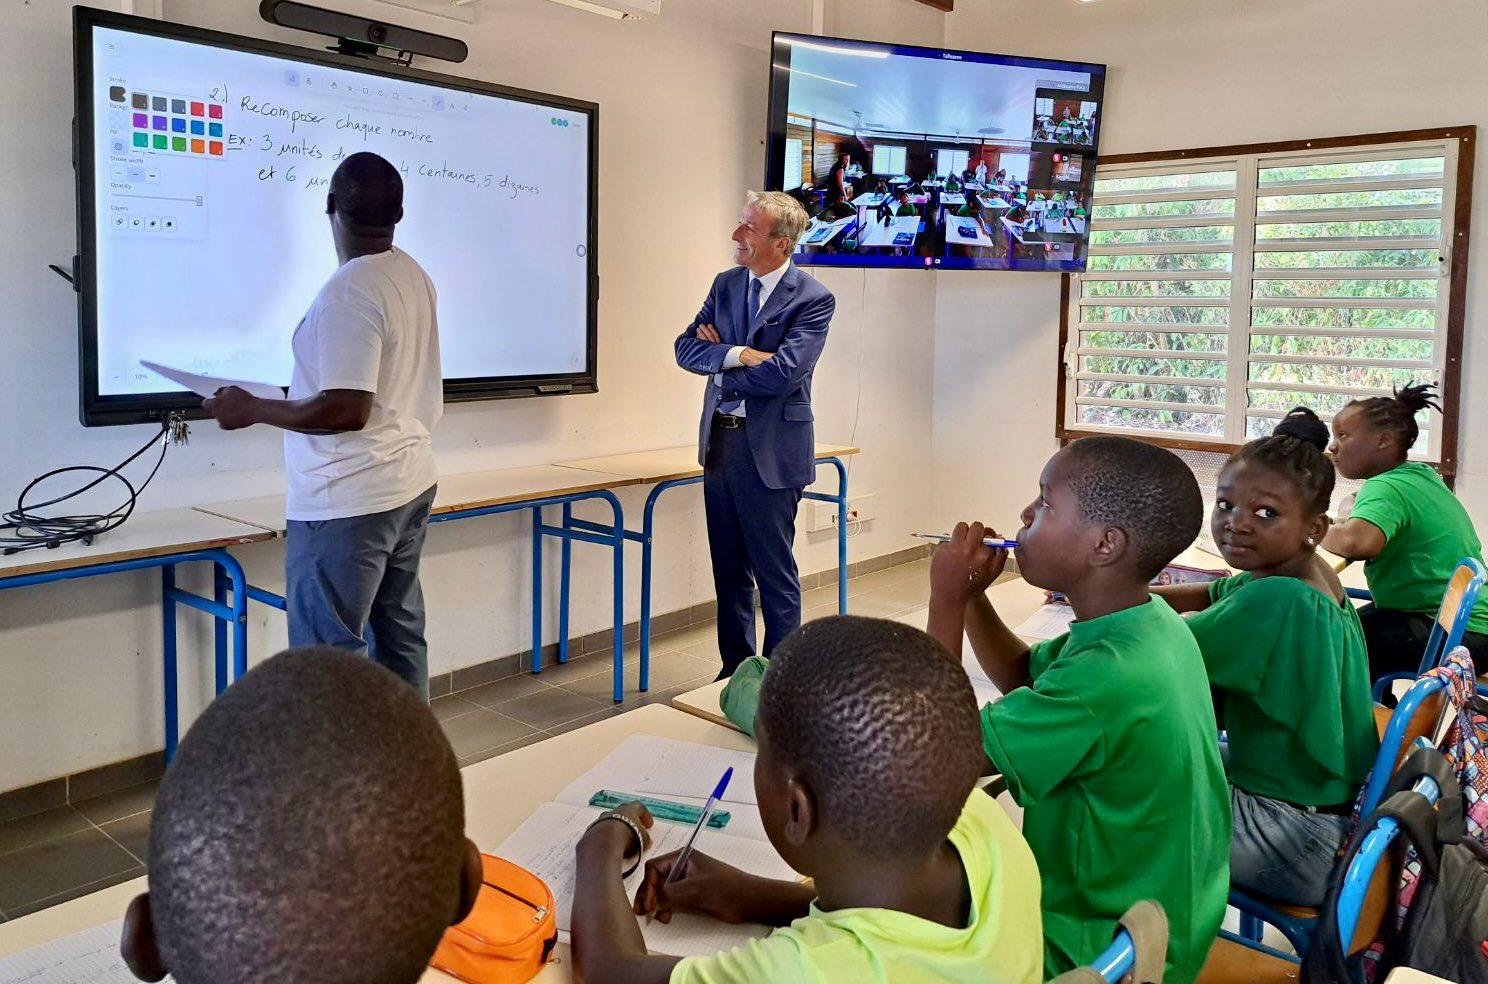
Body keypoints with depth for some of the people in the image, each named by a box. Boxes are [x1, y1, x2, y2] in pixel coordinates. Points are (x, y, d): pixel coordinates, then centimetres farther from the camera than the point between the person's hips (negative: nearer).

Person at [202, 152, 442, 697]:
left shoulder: (348, 293, -20)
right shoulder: (413, 275, 8)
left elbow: (347, 410, -24)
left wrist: (251, 410, -13)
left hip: (347, 505, -9)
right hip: (411, 485, 10)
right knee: (399, 634, 17)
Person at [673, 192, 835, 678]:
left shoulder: (813, 300, -11)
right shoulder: (725, 284, 9)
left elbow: (782, 373, -22)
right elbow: (686, 347, 1)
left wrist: (718, 356, -8)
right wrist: (737, 354, -17)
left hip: (770, 450, -6)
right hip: (719, 441, 6)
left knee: (775, 573, 3)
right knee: (729, 568, 15)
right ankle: (735, 671, 29)